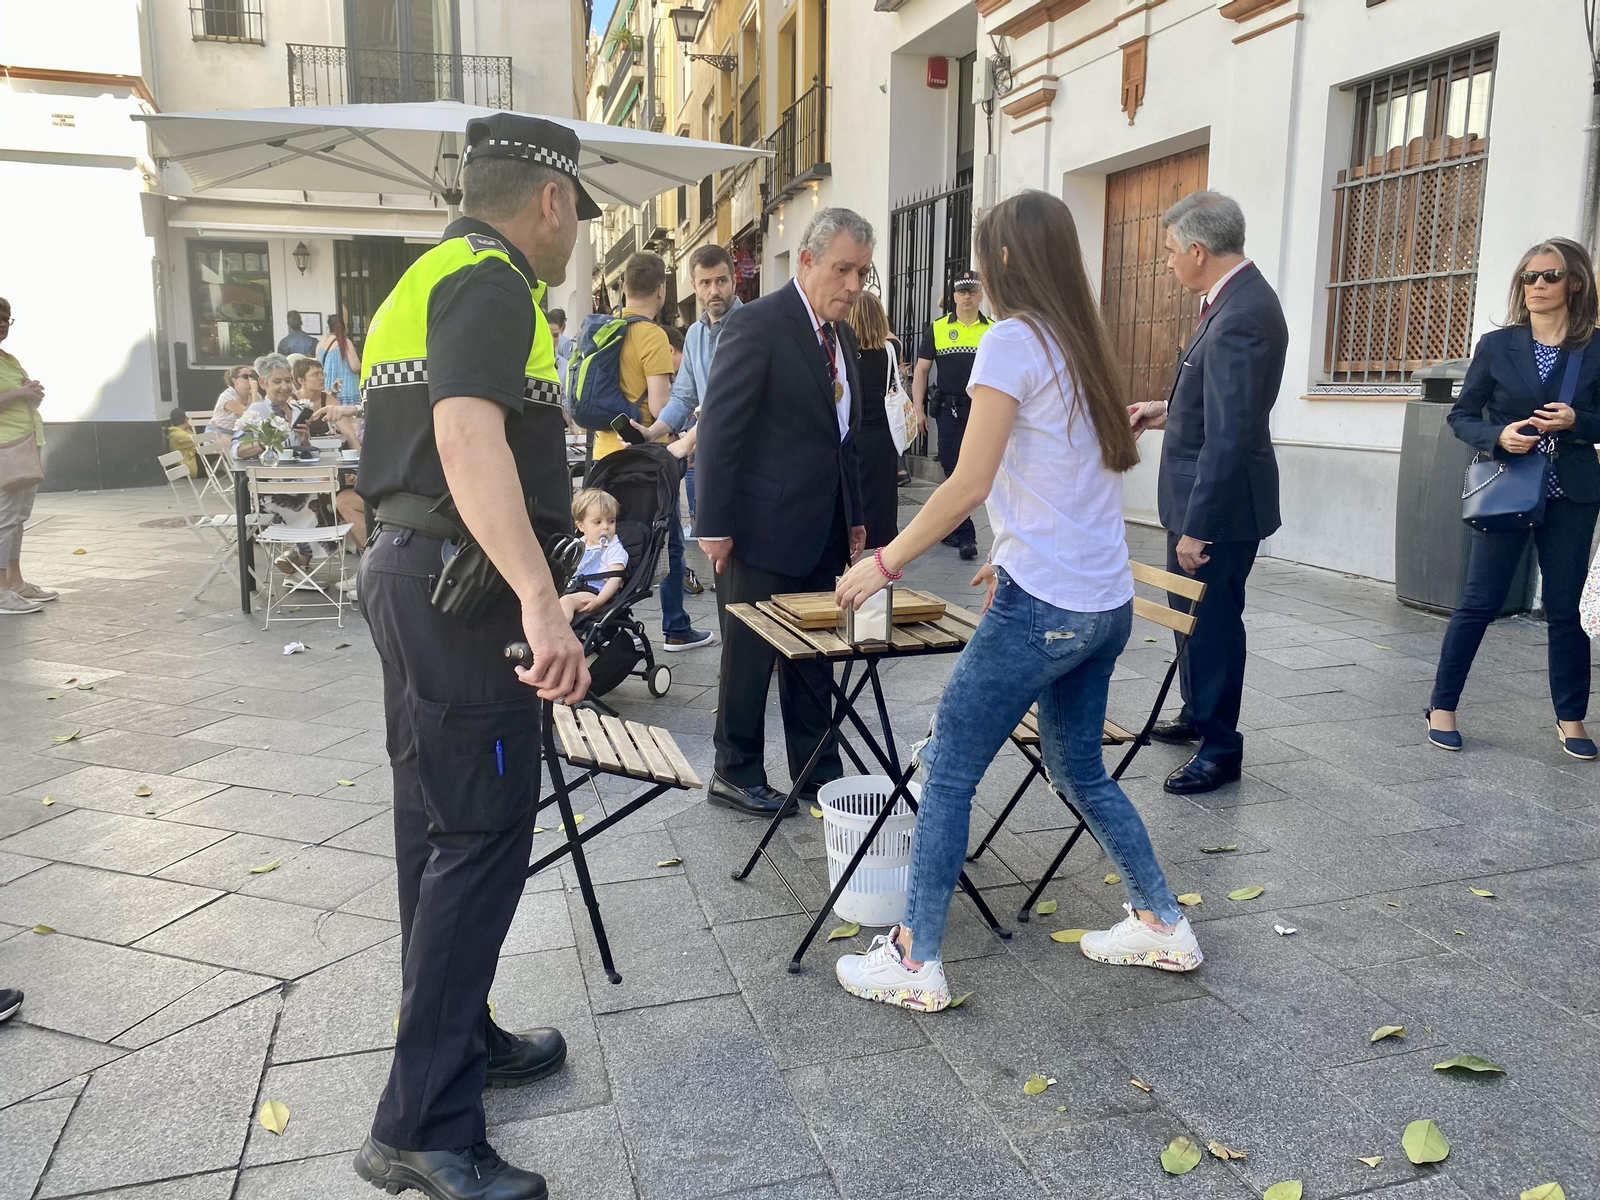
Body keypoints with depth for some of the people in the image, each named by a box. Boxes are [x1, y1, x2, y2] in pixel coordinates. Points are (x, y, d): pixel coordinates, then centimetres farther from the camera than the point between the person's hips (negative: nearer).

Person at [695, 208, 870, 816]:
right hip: (761, 533, -8)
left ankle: (818, 774, 26)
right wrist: (715, 526, -17)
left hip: (821, 536, 8)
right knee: (749, 658, 6)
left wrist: (854, 516, 17)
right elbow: (719, 428, -16)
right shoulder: (757, 323, -13)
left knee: (814, 659, 14)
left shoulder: (841, 335, 13)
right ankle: (735, 774, 21)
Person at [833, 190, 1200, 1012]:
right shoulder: (1085, 346, 13)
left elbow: (968, 484, -17)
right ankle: (1162, 926, 31)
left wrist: (885, 562, -8)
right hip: (1105, 603, 9)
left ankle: (915, 963, 10)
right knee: (1078, 767, 22)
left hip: (1041, 606, -9)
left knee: (948, 771, 2)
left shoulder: (1014, 341, -12)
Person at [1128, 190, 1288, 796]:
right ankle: (1198, 714, 39)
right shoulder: (1237, 297, 8)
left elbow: (1230, 435, -28)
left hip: (1219, 503, -10)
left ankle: (1219, 749, 17)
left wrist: (1196, 528, -25)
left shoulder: (1240, 317, -25)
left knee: (1211, 620, 2)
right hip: (1200, 496, 10)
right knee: (1192, 611, 22)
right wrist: (1170, 410, 12)